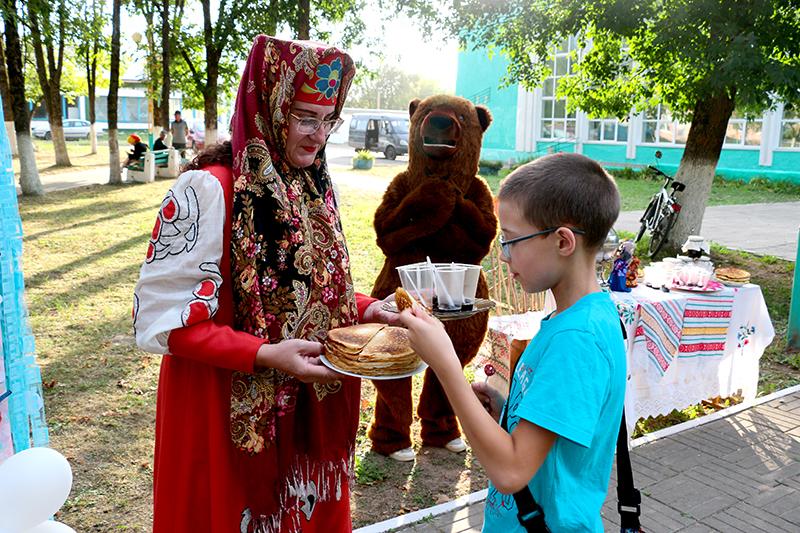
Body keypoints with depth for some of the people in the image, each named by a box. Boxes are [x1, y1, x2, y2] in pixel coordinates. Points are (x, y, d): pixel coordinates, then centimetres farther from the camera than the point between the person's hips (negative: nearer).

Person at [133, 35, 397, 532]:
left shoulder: (315, 186, 3)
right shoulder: (209, 189, -20)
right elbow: (161, 318, -20)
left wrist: (364, 308, -5)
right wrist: (265, 356, -27)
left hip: (312, 403, 6)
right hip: (230, 408, -6)